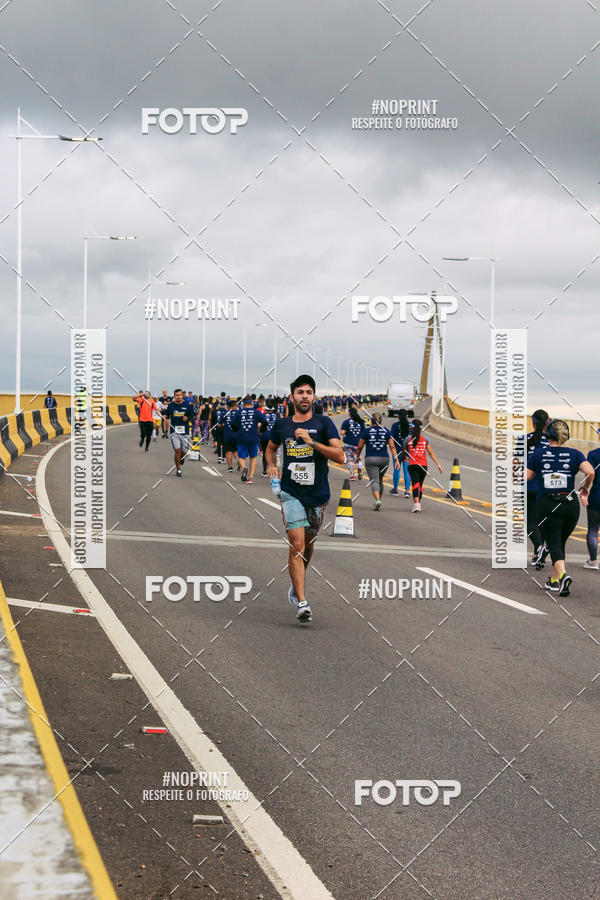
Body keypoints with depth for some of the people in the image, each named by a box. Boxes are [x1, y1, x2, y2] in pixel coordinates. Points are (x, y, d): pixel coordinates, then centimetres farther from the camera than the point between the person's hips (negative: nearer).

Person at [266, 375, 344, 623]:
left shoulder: (323, 423, -3)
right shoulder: (282, 425, 3)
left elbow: (339, 456, -14)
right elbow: (271, 447, 23)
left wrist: (312, 442, -23)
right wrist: (271, 466, 3)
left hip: (318, 494, 1)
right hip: (291, 493, -1)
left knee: (308, 544, 16)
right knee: (297, 545, -13)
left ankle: (297, 584, 44)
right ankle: (302, 603, -15)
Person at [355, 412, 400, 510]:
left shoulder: (366, 431, -3)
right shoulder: (386, 431, 4)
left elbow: (360, 446, 2)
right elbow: (392, 447, 0)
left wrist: (357, 456, 19)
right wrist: (396, 459, 1)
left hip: (371, 458, -3)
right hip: (384, 458, 3)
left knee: (374, 481, -6)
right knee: (380, 480, 21)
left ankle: (377, 501, -27)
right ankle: (379, 500, 28)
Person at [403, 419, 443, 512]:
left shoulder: (408, 439, 0)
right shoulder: (425, 439, 3)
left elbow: (404, 451, 15)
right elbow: (431, 453, -3)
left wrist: (405, 457, 38)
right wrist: (438, 465, -3)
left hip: (412, 465, -2)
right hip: (423, 465, 2)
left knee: (415, 484, -12)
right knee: (420, 485, 18)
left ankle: (416, 504, -28)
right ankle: (418, 503, 27)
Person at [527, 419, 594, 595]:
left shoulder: (538, 453, 1)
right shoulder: (574, 454, 2)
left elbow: (527, 477, 2)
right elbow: (590, 471, -13)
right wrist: (585, 488, 4)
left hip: (547, 504, -2)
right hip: (570, 504, 2)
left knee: (554, 543, -4)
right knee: (561, 541, 19)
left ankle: (563, 575, -29)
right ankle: (554, 580, 25)